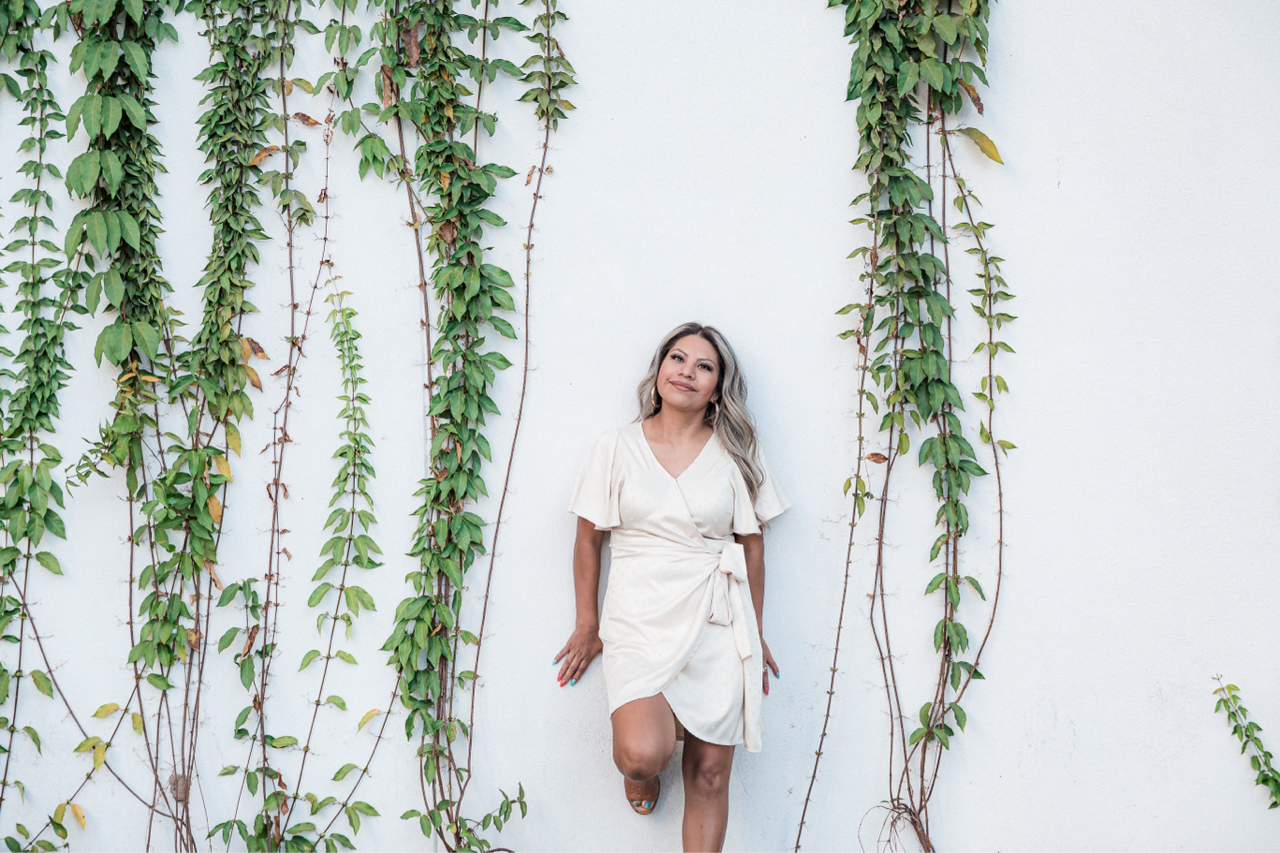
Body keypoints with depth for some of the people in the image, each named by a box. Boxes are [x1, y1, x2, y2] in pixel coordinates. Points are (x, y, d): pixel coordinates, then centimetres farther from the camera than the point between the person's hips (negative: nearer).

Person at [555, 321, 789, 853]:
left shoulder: (734, 453, 6)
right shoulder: (616, 449, 4)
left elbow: (752, 545, 10)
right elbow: (589, 539, 9)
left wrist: (755, 635, 11)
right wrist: (587, 624, 9)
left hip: (715, 624, 1)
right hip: (639, 621, -1)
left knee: (709, 774, 1)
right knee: (643, 755, -21)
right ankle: (639, 769, 16)